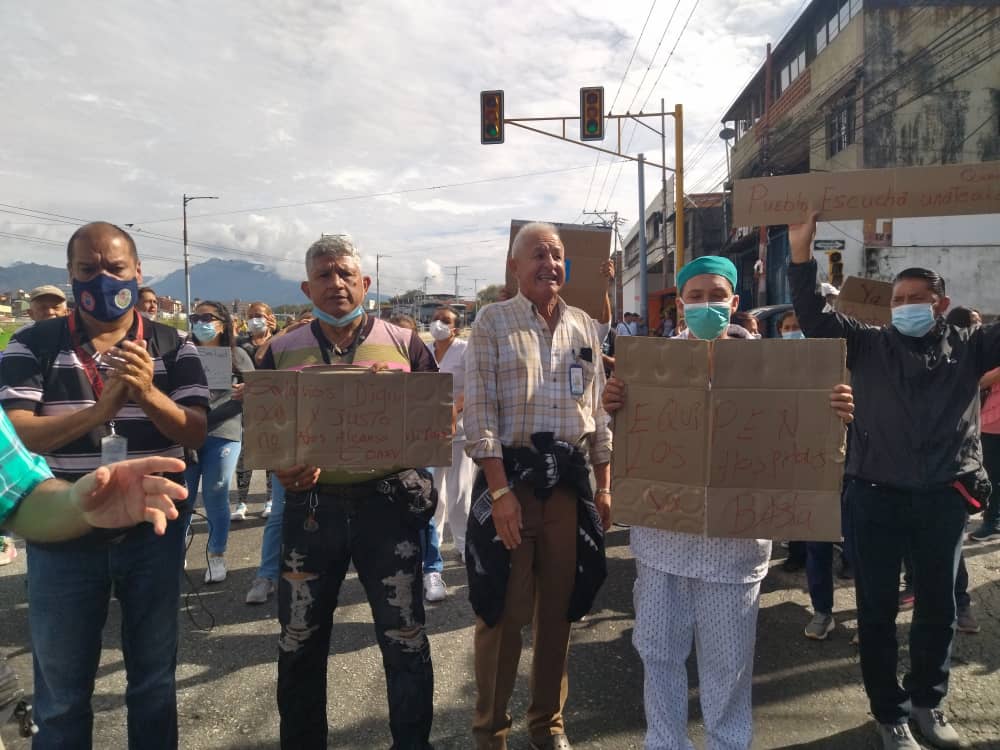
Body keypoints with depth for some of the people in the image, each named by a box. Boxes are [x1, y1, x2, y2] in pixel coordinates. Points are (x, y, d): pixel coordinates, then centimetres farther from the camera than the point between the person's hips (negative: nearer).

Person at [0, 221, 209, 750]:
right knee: (61, 693, 16)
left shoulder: (173, 347, -1)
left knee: (155, 681, 16)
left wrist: (147, 394, -26)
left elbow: (197, 434, -8)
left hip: (153, 533, 1)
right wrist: (101, 409, -27)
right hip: (62, 537, 0)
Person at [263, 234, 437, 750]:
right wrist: (280, 468, -13)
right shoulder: (281, 352, 5)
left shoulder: (404, 344, 2)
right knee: (300, 644, 15)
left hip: (386, 503, -1)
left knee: (405, 640, 7)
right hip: (310, 506, 2)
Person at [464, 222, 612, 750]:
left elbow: (598, 410, 12)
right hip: (510, 473, -4)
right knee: (503, 608, 3)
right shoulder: (492, 322, -3)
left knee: (558, 606, 13)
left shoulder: (584, 327, 9)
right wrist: (500, 489, -16)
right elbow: (479, 411, -9)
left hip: (570, 478, 4)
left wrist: (604, 485, 8)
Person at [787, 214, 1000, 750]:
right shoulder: (869, 345, 1)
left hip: (944, 498, 2)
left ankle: (927, 700, 38)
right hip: (877, 497, -1)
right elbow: (813, 317, -9)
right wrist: (801, 251, -21)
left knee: (938, 607, 17)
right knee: (878, 609, 7)